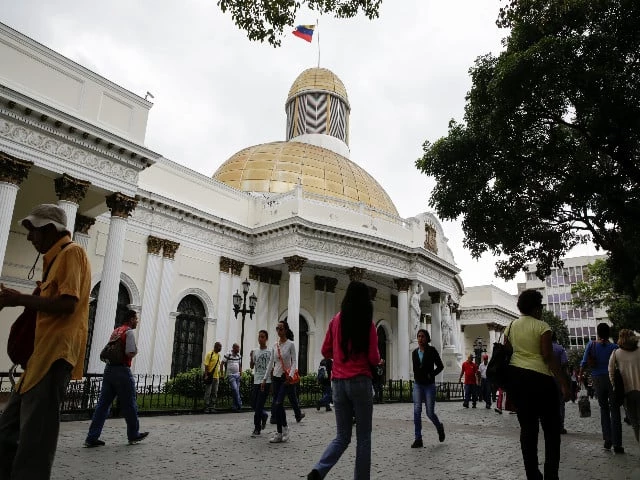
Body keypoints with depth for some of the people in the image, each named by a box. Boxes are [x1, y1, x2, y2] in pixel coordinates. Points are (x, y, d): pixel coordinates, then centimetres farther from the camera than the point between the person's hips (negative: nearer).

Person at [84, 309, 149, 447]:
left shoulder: (115, 331, 17)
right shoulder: (129, 332, -10)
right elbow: (130, 353, -19)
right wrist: (136, 350, 0)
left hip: (108, 369, 8)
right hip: (122, 371, -8)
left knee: (103, 404, 7)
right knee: (129, 404, 5)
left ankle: (92, 437, 4)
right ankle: (133, 435, 17)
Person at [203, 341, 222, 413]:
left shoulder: (219, 355, 14)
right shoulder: (210, 354, -8)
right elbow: (206, 365, -11)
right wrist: (206, 375, -17)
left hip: (216, 377, 7)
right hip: (210, 377, -7)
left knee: (214, 393, 8)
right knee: (208, 393, -1)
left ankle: (212, 407, 14)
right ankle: (206, 408, 5)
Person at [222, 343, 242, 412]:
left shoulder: (239, 356, 9)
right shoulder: (227, 355, -8)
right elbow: (222, 364, -3)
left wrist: (240, 373, 13)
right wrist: (222, 373, -5)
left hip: (237, 375, 6)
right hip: (231, 375, -6)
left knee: (237, 390, 5)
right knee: (235, 389, -16)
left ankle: (235, 406, 12)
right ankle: (239, 404, -8)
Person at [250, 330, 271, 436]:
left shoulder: (270, 352, -4)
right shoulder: (255, 351, 10)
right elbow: (252, 366, 9)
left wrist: (273, 380, -8)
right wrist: (251, 358, -9)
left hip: (266, 381, -5)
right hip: (256, 381, 5)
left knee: (259, 405, -6)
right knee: (253, 404, 8)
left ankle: (257, 429, 4)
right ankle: (264, 415, 35)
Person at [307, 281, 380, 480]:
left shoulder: (335, 321, 4)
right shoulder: (367, 323, -6)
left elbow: (326, 352, 10)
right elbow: (374, 359, -6)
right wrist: (377, 359, 15)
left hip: (338, 383, 4)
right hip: (360, 382, -4)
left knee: (342, 437, 12)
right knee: (363, 438, 9)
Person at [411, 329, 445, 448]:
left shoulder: (431, 351, -6)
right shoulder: (414, 352, 7)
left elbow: (440, 366, -1)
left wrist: (431, 374, -10)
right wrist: (417, 378, 6)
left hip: (429, 385, -3)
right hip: (417, 385, 3)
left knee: (430, 412, 1)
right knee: (417, 411, -7)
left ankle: (439, 427, 33)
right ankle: (418, 439, -2)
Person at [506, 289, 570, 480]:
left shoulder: (511, 326, 11)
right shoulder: (542, 326, -6)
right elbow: (548, 357, -12)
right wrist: (564, 383, -9)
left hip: (514, 377, 6)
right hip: (538, 377, -6)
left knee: (527, 426, 11)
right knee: (551, 428, 6)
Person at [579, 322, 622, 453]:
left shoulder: (591, 345, -1)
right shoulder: (614, 347, -3)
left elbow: (584, 362, -5)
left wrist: (580, 377, 4)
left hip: (598, 380, 1)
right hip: (612, 379, -1)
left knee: (604, 409, 16)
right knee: (615, 411, 3)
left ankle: (607, 440, 11)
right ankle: (617, 444, 1)